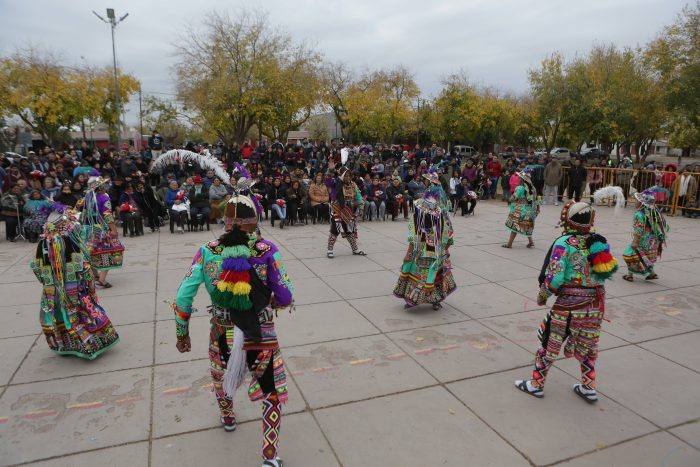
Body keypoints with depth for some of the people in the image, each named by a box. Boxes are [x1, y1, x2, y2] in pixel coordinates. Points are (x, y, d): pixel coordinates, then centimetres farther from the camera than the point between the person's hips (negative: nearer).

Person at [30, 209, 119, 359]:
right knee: (85, 313, 6)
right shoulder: (70, 240, -15)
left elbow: (36, 268, 5)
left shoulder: (43, 242, -3)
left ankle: (62, 345, 29)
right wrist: (90, 281, -6)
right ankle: (92, 344, 11)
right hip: (74, 289, -4)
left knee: (58, 317, 17)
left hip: (52, 290, 4)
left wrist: (47, 282, 18)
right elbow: (82, 264, -16)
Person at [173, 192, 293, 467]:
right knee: (272, 392, 18)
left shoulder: (207, 252, -9)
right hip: (261, 334, -3)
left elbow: (183, 297, -7)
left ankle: (227, 417, 62)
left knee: (221, 374, 35)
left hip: (222, 333, 3)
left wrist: (182, 333, 8)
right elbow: (286, 297, -13)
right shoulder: (266, 251, -16)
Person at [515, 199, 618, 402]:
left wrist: (543, 294, -4)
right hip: (596, 303, 6)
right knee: (587, 345, 20)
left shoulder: (564, 243, -13)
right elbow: (610, 269, 8)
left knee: (550, 342, 8)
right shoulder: (598, 241, 4)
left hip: (569, 302, -5)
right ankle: (588, 388, 33)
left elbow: (555, 276, -19)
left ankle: (536, 384, 20)